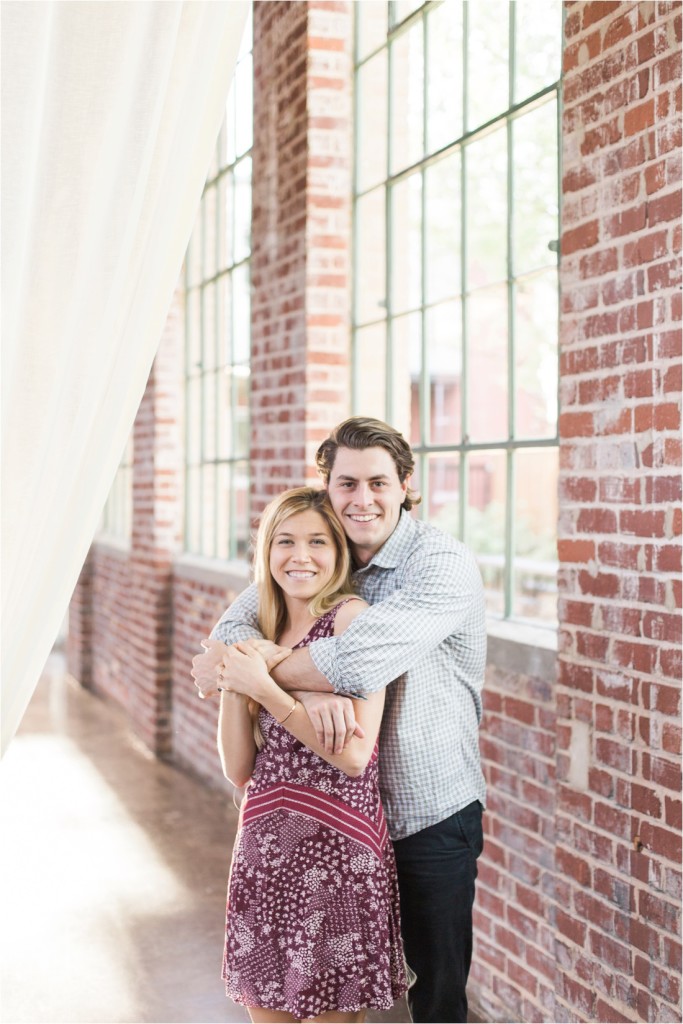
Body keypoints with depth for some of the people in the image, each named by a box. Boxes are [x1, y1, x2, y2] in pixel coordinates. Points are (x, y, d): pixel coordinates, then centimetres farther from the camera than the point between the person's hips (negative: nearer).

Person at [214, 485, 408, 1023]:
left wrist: (264, 688, -15)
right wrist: (232, 680, -6)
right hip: (265, 845, 6)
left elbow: (355, 755, -17)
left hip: (335, 845, -6)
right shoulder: (263, 632, 11)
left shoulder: (351, 616, -8)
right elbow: (239, 768, 7)